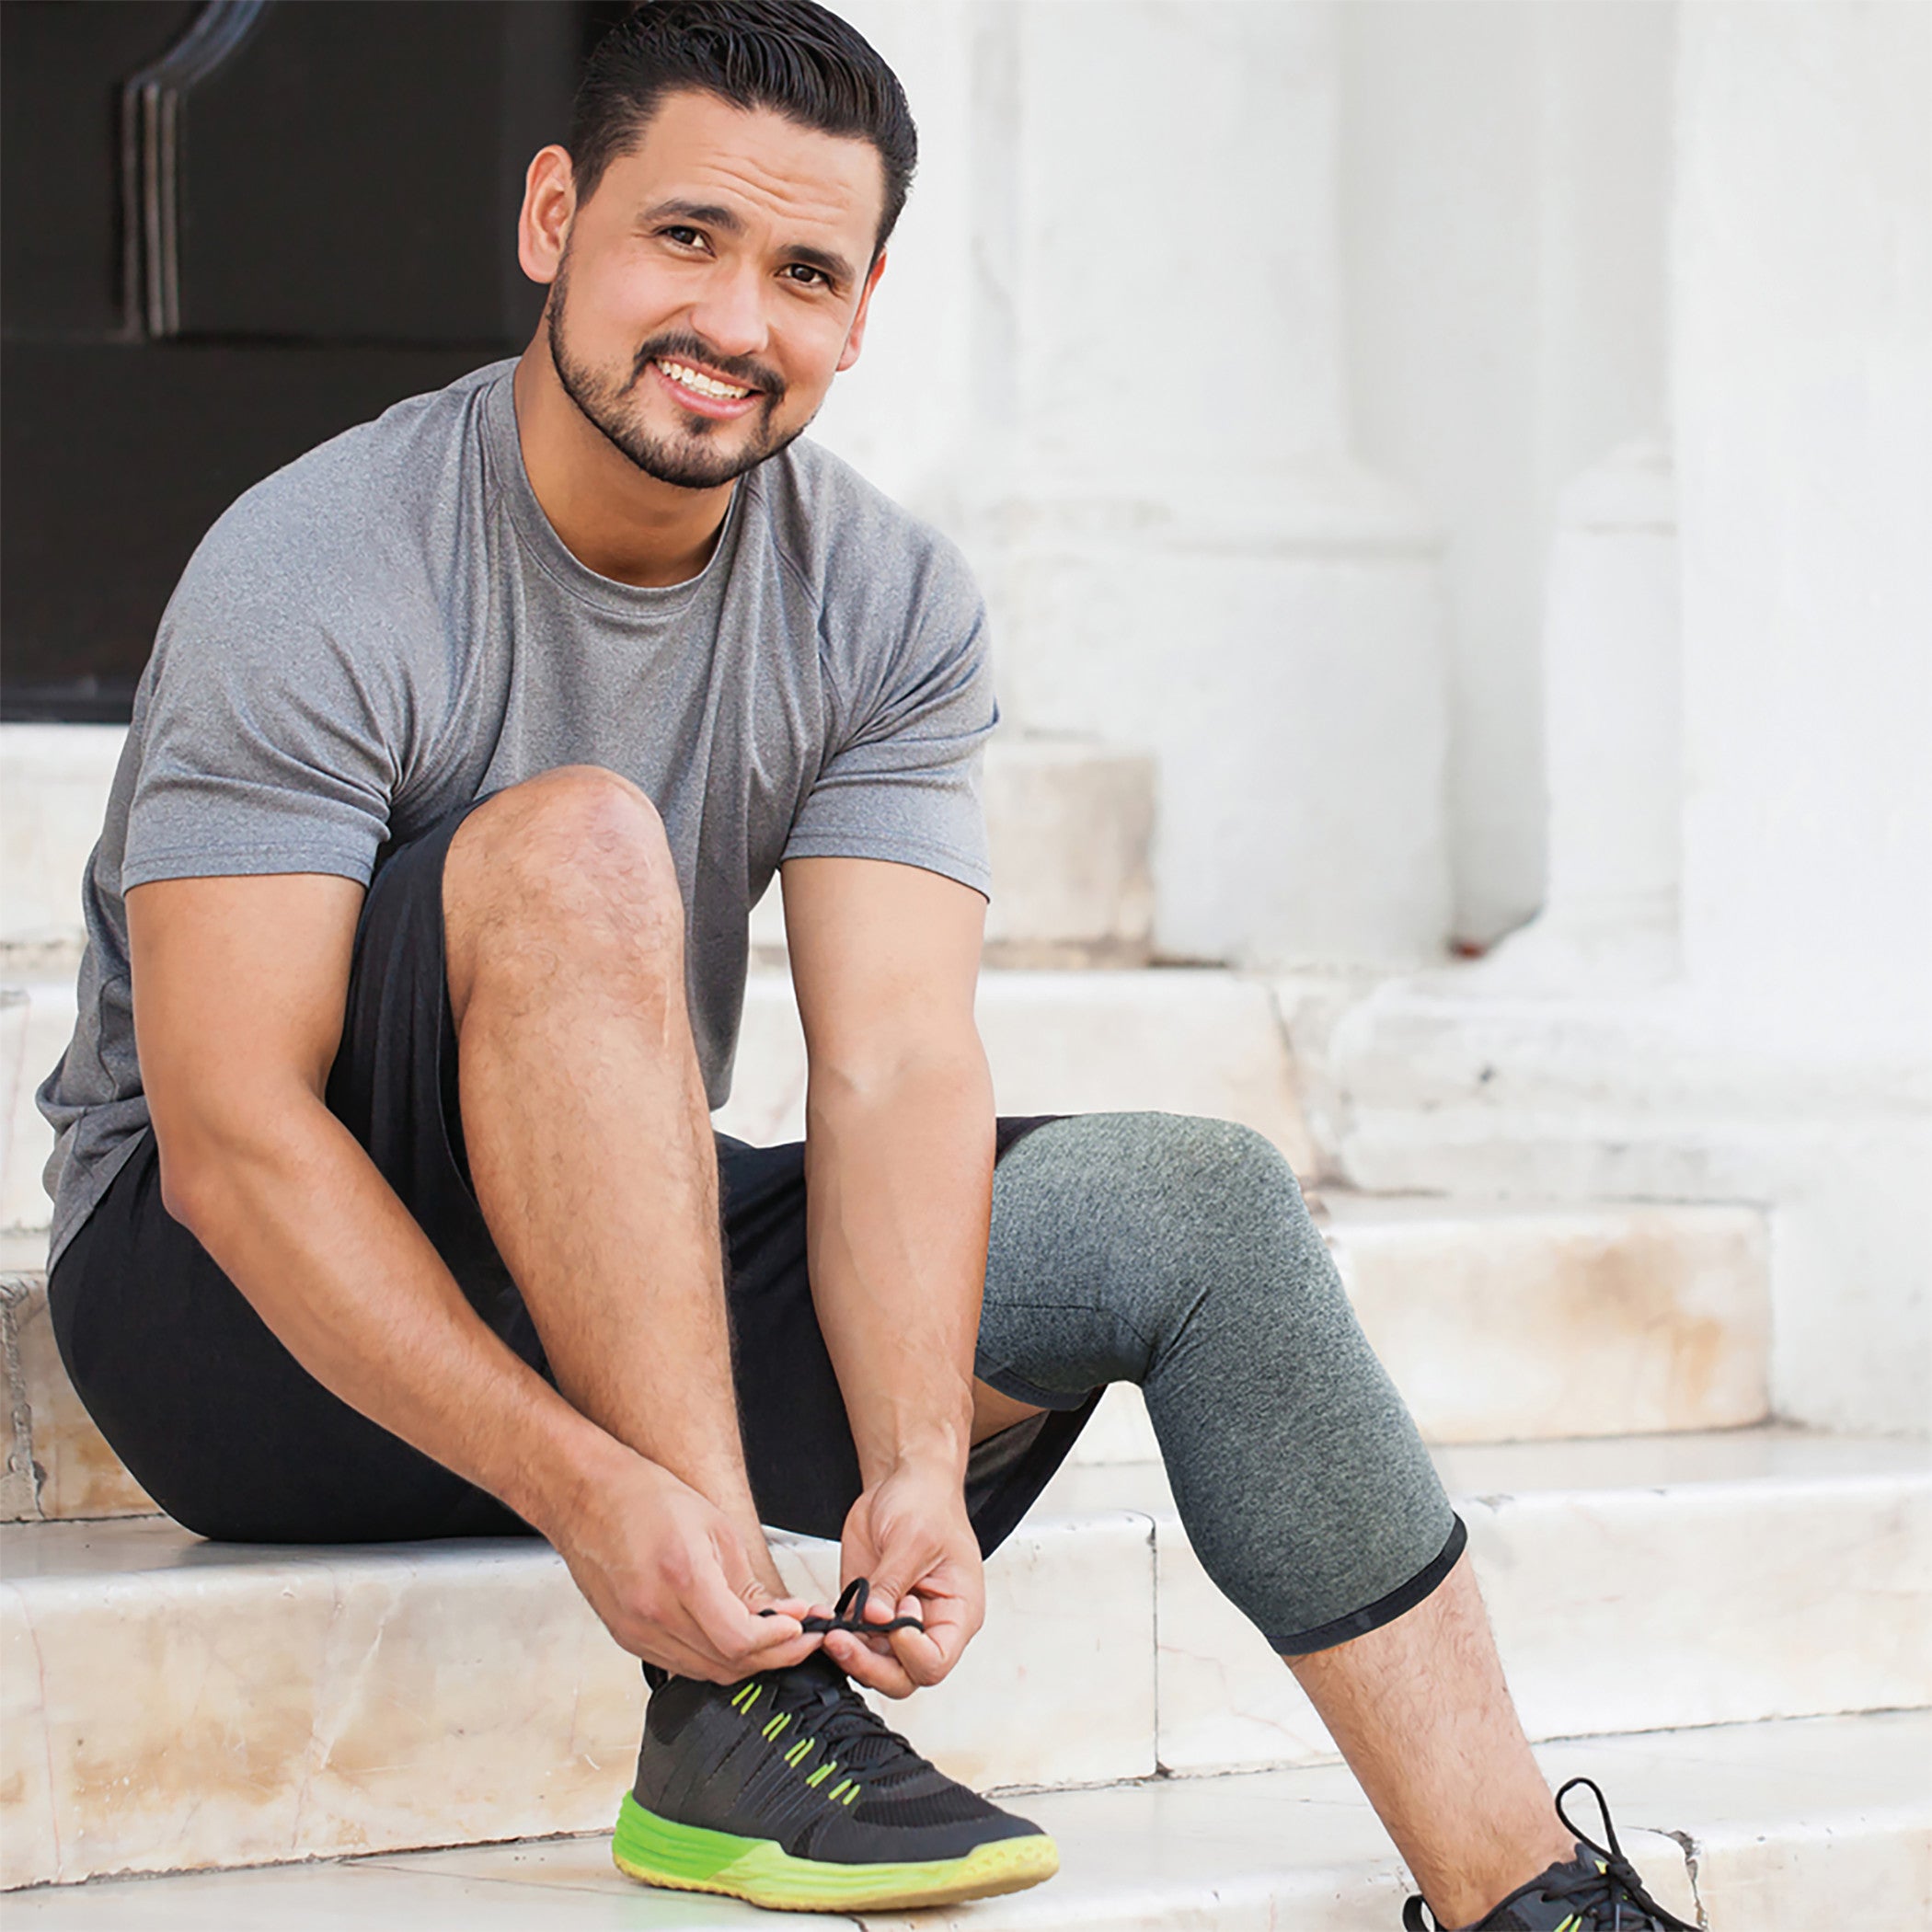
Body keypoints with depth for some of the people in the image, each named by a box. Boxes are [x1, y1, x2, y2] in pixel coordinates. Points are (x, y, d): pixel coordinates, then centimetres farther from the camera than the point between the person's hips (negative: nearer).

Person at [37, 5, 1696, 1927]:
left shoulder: (889, 604, -3)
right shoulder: (318, 582, -20)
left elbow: (896, 1068, -13)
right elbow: (231, 1138, -27)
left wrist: (918, 1469, -31)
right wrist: (582, 1487, -38)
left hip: (629, 1290, 6)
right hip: (262, 1312, -6)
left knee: (1200, 1204, -8)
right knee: (575, 840, -31)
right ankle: (722, 1719, -34)